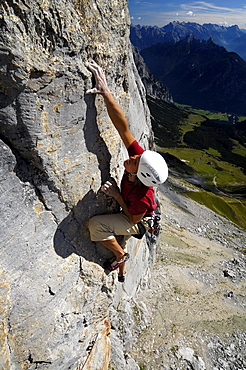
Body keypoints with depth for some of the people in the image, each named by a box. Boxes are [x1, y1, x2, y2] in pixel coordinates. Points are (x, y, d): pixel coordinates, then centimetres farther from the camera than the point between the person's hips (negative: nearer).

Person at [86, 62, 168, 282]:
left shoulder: (141, 197, -45)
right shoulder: (140, 156, -32)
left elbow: (134, 220, -25)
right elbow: (123, 127, -38)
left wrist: (117, 196, -28)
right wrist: (105, 93, -45)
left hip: (138, 223, -7)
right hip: (130, 216, 7)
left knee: (96, 224, -25)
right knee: (120, 240, 32)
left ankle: (120, 255, 4)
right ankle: (121, 272, 61)